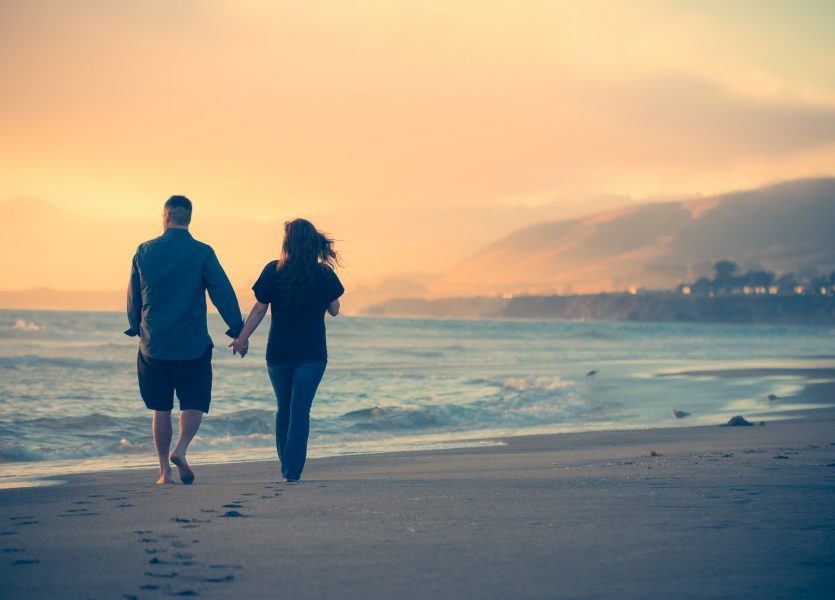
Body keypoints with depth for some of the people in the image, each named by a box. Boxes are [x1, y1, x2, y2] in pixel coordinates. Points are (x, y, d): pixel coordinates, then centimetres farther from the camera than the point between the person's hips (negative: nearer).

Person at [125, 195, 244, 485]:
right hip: (192, 344, -2)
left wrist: (136, 327, 26)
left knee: (161, 408, 12)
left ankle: (165, 470, 12)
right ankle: (181, 449, -16)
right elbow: (223, 294, -8)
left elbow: (133, 296, 10)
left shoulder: (144, 251, 1)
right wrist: (238, 331, 0)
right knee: (194, 404, 9)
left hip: (154, 343, 2)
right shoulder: (202, 252, -6)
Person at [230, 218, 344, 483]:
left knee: (284, 409, 16)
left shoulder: (273, 271, -7)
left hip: (279, 352, 1)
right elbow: (334, 310, 8)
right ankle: (293, 471, -8)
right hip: (312, 352, -1)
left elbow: (259, 310, -3)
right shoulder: (324, 273, -4)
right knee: (300, 410, 0)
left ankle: (286, 467, 20)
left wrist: (242, 339, 9)